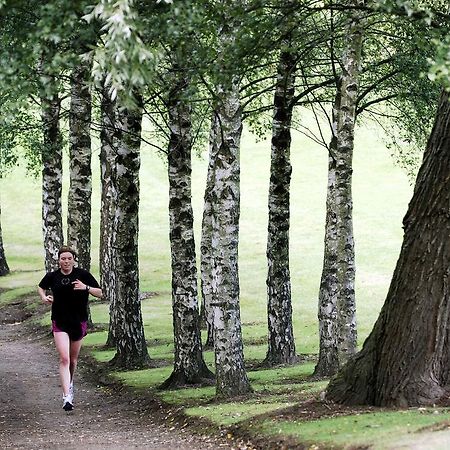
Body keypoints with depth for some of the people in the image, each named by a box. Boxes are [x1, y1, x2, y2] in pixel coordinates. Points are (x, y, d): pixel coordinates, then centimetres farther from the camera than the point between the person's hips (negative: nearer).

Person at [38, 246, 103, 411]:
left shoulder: (82, 275, -6)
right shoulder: (52, 276, -2)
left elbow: (99, 293, -3)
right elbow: (41, 287, 19)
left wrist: (86, 287, -21)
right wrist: (44, 297, -2)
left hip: (79, 322, 1)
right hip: (60, 323, -1)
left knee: (73, 359, 16)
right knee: (64, 359, -14)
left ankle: (69, 383, 45)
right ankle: (67, 397, -20)